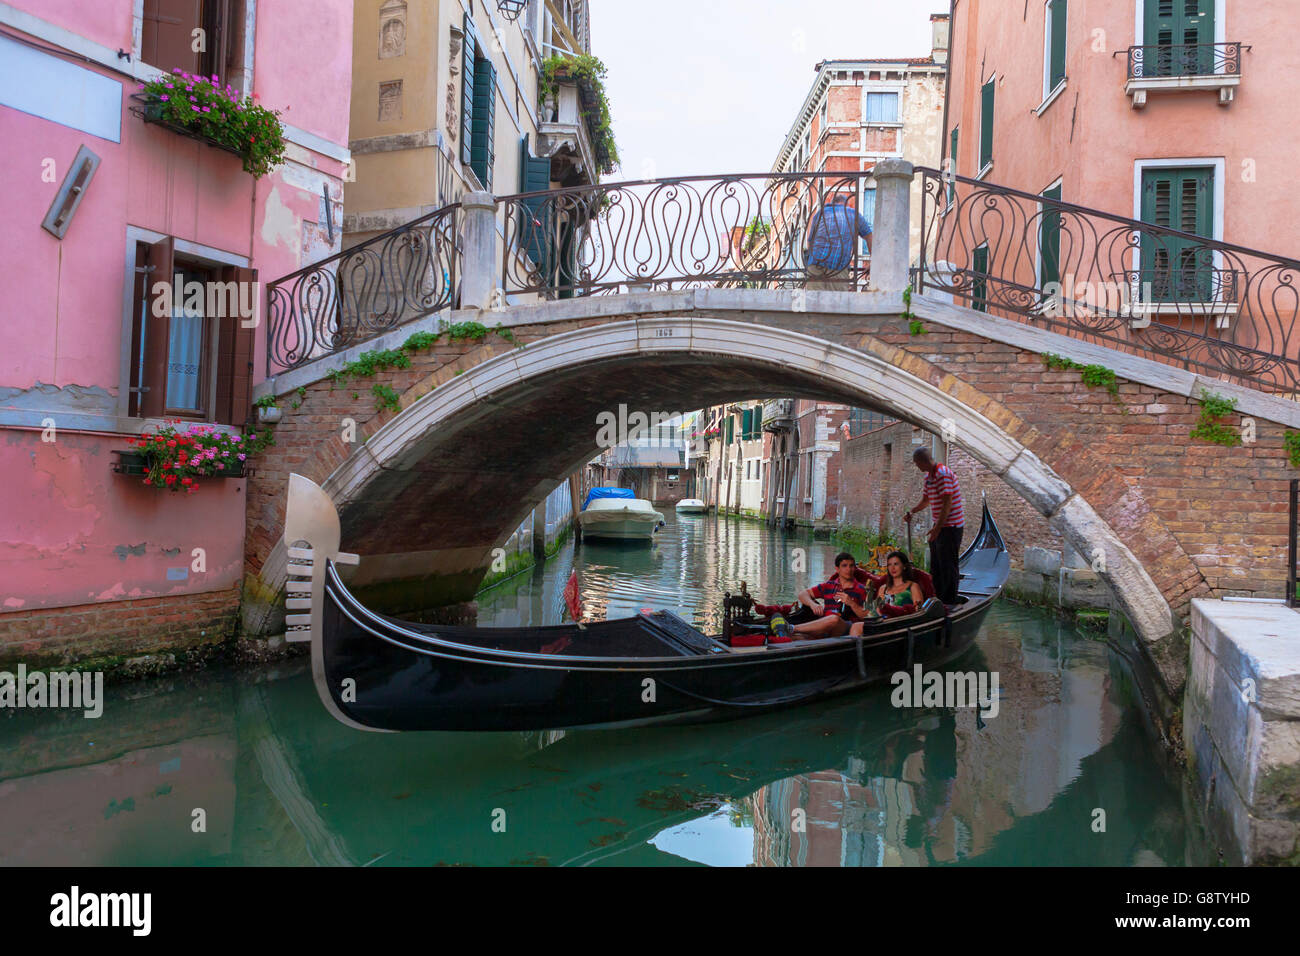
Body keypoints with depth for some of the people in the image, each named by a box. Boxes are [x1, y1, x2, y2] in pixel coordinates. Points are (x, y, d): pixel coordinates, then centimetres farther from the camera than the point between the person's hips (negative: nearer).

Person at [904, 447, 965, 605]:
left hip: (950, 528, -10)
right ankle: (937, 599, 26)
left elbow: (947, 503, -23)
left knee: (948, 567, -3)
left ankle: (949, 603, 4)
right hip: (940, 526, 10)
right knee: (935, 566, 16)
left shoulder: (943, 474, -19)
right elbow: (926, 500, 24)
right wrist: (911, 512, 13)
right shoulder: (929, 476, 11)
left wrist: (938, 528, -23)